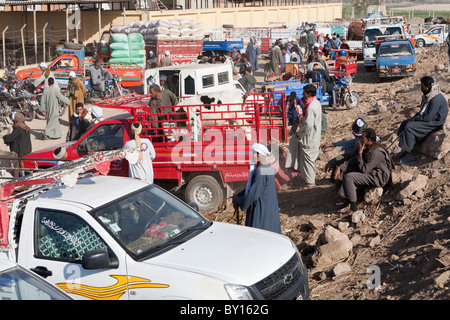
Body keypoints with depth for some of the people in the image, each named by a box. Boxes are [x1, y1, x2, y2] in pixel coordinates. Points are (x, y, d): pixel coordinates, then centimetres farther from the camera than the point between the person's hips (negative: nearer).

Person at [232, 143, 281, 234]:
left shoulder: (261, 172, -23)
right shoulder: (267, 167, 8)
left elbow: (254, 193, -23)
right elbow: (252, 186, 15)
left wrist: (239, 200, -8)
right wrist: (238, 195, 8)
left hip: (261, 209, -10)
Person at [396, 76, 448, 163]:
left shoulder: (436, 99, -25)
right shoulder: (428, 95, 8)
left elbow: (428, 117, -26)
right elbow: (422, 111, 19)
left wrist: (413, 119, -15)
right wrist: (414, 117, 3)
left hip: (434, 123, -11)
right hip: (428, 118, 11)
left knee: (409, 127, -22)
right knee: (405, 123, 3)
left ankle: (410, 155, -15)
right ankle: (405, 150, 4)